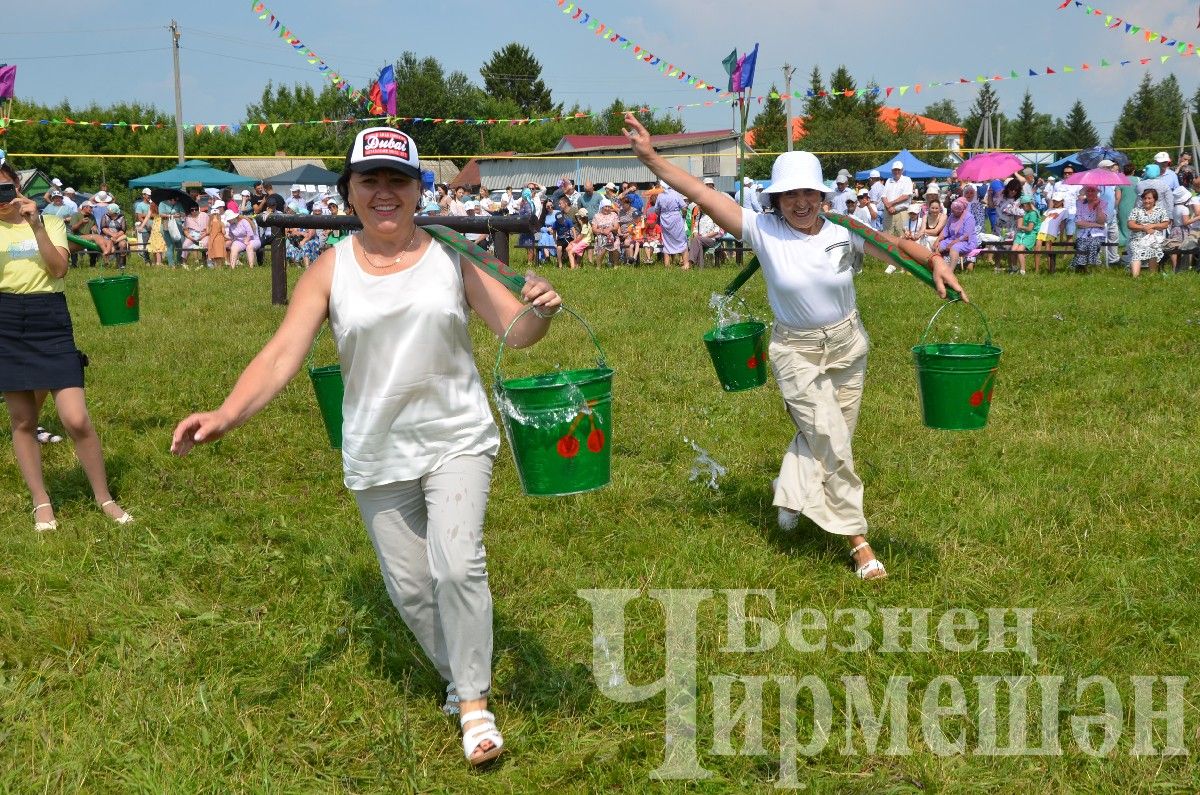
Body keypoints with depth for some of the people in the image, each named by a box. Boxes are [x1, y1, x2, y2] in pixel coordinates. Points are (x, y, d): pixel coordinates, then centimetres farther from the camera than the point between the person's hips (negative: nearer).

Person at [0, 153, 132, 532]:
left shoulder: (51, 222, 6)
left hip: (51, 321, -2)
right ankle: (41, 503, 20)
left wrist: (35, 224, -17)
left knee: (76, 420, -8)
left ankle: (104, 499, 8)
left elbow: (59, 268, -9)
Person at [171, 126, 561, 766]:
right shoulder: (331, 270, -4)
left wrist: (537, 313, -32)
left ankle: (475, 704, 2)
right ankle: (456, 677, 36)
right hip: (376, 456, 2)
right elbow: (282, 354, -12)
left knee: (457, 567, -16)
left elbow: (514, 330, -7)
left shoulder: (452, 257, -4)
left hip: (457, 442, -2)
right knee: (410, 588, 10)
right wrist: (227, 414, -29)